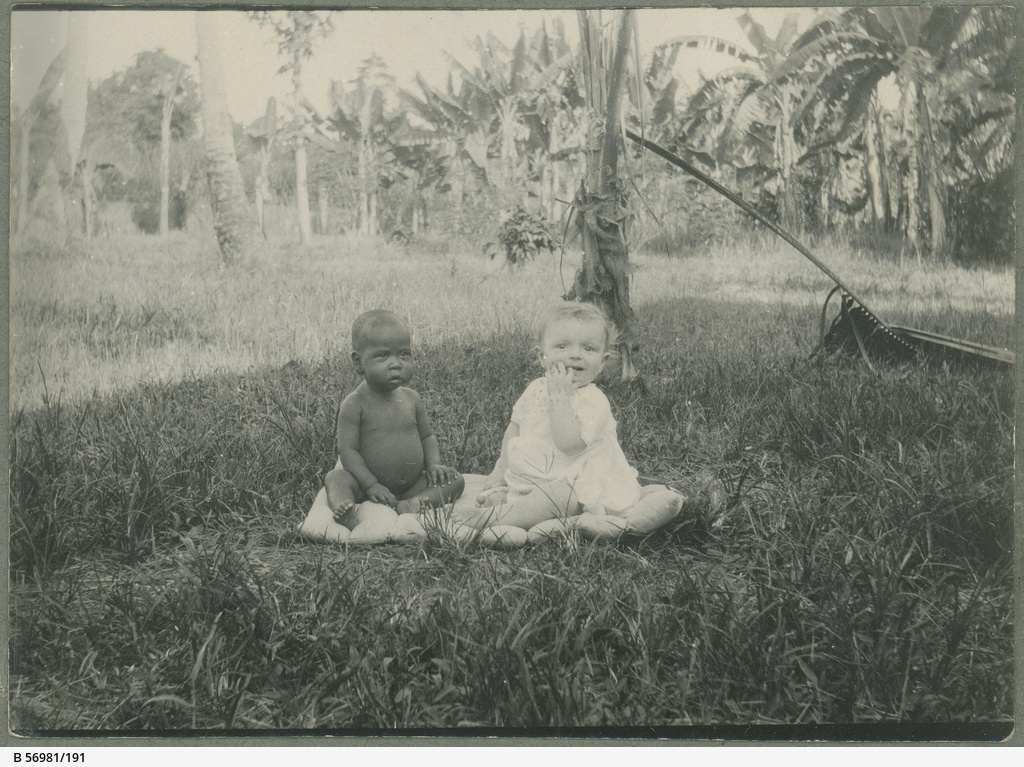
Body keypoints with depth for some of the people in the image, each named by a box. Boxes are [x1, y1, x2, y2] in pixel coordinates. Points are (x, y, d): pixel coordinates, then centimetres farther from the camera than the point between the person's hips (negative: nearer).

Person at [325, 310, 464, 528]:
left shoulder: (411, 399, 5)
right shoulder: (354, 404, -10)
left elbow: (427, 436, 16)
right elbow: (347, 449, -13)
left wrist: (434, 463, -5)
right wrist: (371, 485, -21)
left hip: (412, 485, 4)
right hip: (369, 482, -4)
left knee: (455, 481, -10)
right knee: (335, 479, -28)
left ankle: (409, 506, -32)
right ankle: (351, 520, -57)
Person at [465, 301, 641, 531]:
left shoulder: (593, 400, -15)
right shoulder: (536, 389, 7)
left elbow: (569, 444, -29)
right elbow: (515, 427, 20)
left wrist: (560, 396, -28)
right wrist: (501, 470, 13)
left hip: (574, 483, -8)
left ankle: (498, 517, -42)